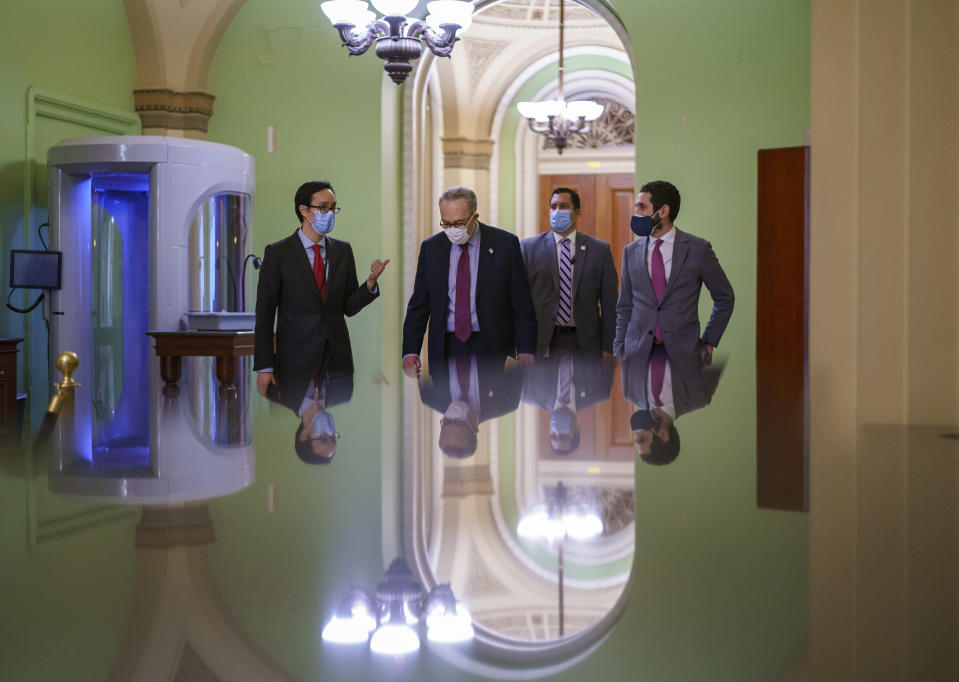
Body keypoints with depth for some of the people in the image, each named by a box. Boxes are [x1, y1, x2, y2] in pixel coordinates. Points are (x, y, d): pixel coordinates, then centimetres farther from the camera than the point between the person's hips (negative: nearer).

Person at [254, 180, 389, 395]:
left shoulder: (343, 250, 10)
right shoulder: (278, 253, -2)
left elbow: (349, 307, 10)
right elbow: (264, 313, -3)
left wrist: (371, 281, -9)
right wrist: (264, 367, -8)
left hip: (338, 358, 4)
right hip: (297, 361, -4)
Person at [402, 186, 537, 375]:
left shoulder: (505, 244, -1)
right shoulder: (430, 248, 7)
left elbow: (522, 305, 0)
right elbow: (419, 305, 9)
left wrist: (525, 351, -8)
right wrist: (410, 351, -3)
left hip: (491, 347, -2)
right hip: (445, 350, 2)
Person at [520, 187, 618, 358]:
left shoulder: (600, 250, 6)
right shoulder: (529, 248, 5)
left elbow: (609, 302, 5)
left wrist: (608, 348, -1)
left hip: (583, 344, 1)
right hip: (540, 343, 0)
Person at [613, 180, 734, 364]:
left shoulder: (698, 249, 0)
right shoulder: (631, 252, 9)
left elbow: (724, 298, 9)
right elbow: (624, 307, 12)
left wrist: (709, 341, 4)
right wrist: (619, 352, 4)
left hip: (682, 354, -2)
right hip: (638, 353, 2)